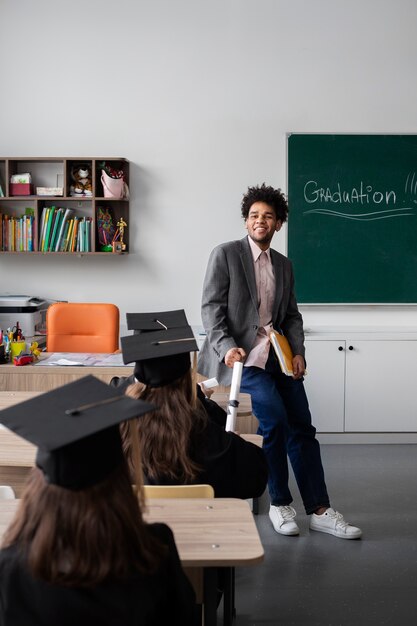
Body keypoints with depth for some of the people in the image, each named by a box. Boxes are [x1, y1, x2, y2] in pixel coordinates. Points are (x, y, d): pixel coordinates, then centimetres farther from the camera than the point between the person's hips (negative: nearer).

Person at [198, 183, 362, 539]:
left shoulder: (284, 265, 15)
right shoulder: (225, 254, -2)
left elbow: (292, 315, 15)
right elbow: (211, 308, -7)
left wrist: (298, 352, -1)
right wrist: (227, 347, -20)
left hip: (277, 354, 6)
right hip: (241, 355, -6)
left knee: (302, 427, 0)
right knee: (274, 418, -22)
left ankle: (319, 510, 9)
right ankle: (280, 504, -3)